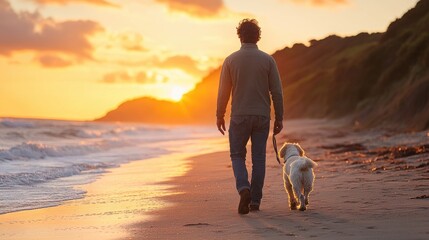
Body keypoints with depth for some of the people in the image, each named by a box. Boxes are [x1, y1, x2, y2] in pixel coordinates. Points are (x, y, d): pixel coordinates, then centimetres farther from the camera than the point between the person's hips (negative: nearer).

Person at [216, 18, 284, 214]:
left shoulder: (231, 60, -3)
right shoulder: (267, 60, -2)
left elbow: (223, 91, -1)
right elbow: (277, 92, -1)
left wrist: (220, 116, 9)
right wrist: (279, 118, 7)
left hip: (239, 116, -1)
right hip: (262, 116, 1)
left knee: (237, 155, 10)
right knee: (259, 158, 8)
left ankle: (243, 188, -15)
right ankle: (255, 200, 10)